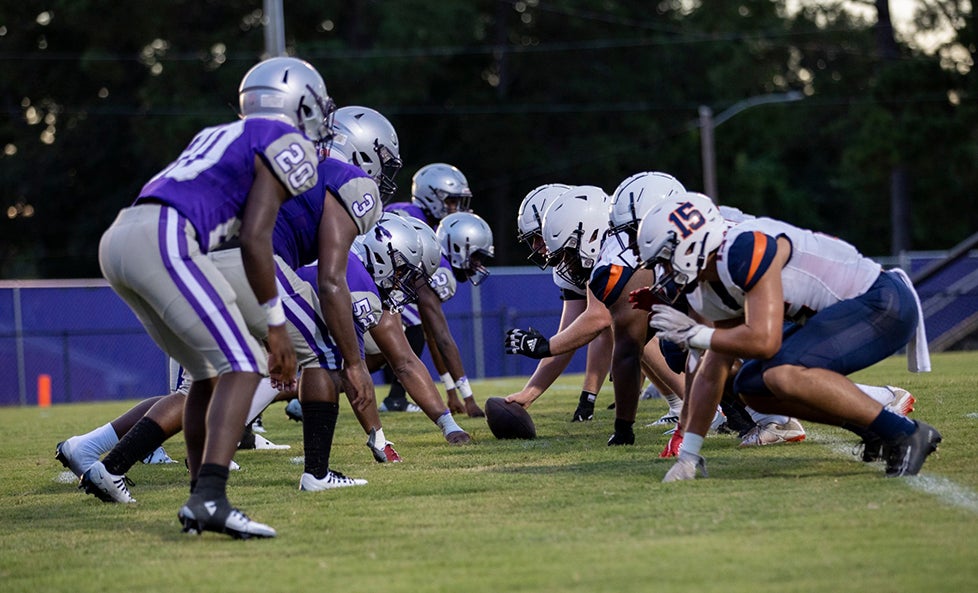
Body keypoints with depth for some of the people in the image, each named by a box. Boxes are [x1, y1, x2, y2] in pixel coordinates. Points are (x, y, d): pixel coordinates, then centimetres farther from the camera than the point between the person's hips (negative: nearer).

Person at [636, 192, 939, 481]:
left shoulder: (745, 249, -23)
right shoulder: (709, 290, 8)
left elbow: (764, 341, -28)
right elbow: (712, 372, 15)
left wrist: (695, 334, -13)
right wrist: (688, 456, 14)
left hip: (884, 304, -10)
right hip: (843, 314, 10)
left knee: (785, 374, -29)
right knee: (752, 388, 9)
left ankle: (905, 433, -18)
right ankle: (874, 428, 10)